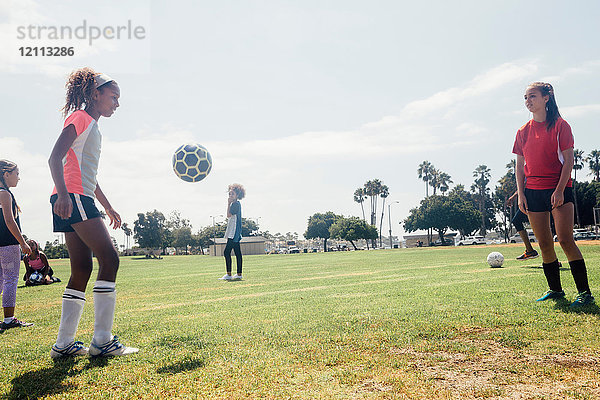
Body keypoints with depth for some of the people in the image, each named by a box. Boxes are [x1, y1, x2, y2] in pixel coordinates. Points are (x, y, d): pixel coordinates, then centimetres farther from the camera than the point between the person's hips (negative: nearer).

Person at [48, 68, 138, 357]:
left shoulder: (92, 126, 28)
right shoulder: (80, 118, -1)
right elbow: (55, 157, -14)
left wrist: (108, 207, 31)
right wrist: (63, 193, -28)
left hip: (78, 199, 10)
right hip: (72, 197, -10)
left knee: (82, 270, 6)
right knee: (109, 259, -16)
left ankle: (63, 344, 9)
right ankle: (102, 341, -14)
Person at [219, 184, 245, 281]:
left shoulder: (236, 204, -11)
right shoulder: (234, 204, 20)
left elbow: (229, 215, -19)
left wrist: (228, 203, -14)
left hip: (234, 233, -11)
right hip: (234, 233, 11)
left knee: (227, 252, -13)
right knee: (237, 253, 9)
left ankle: (228, 274, -12)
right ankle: (239, 274, 12)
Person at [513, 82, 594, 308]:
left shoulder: (560, 126, -1)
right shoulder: (523, 132, 11)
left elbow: (568, 161, -5)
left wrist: (560, 190, -15)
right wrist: (520, 194, 2)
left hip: (559, 189, -4)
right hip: (533, 192, 4)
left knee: (565, 240, -12)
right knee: (544, 244, 6)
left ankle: (585, 292, -4)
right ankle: (555, 289, 18)